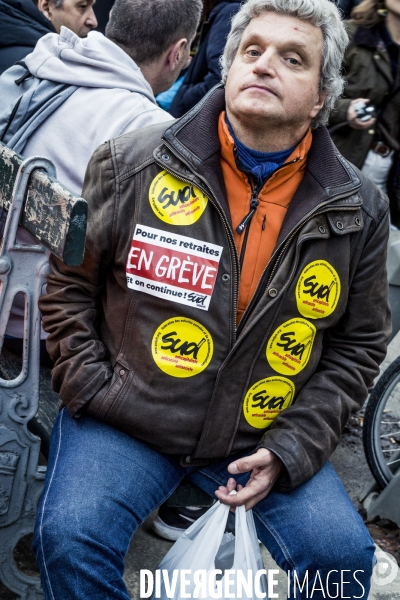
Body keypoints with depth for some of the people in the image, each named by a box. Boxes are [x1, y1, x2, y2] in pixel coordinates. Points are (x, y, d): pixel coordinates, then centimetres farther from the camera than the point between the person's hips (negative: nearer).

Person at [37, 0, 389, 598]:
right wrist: (92, 390, -6)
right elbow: (69, 283, 5)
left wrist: (291, 448, -5)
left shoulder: (359, 210, -2)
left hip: (262, 432, 2)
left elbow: (358, 343, 6)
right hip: (125, 419, -1)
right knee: (71, 538, -25)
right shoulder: (131, 164, -6)